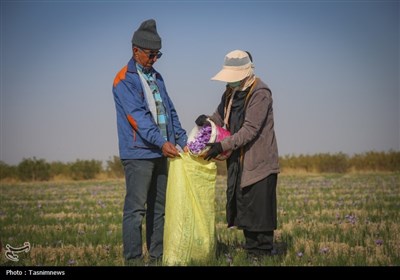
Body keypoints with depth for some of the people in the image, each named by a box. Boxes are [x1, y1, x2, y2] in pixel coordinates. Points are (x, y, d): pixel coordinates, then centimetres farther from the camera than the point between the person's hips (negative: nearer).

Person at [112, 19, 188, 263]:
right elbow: (138, 115, -18)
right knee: (136, 209, -6)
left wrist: (183, 140, 5)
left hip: (160, 152, 8)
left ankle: (158, 257, 17)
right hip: (138, 153, -8)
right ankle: (133, 259, -3)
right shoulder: (124, 80, -8)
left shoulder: (156, 77, 17)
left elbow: (169, 111, 17)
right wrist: (161, 142, -26)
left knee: (159, 208, 11)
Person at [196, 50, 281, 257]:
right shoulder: (231, 91, 10)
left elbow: (250, 130, -22)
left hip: (259, 162, -8)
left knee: (259, 209, -5)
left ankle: (264, 252, 3)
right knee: (243, 208, 12)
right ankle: (251, 248, 22)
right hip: (239, 161, 8)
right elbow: (221, 117, 17)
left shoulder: (260, 93, -16)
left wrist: (222, 146, -25)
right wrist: (208, 120, -7)